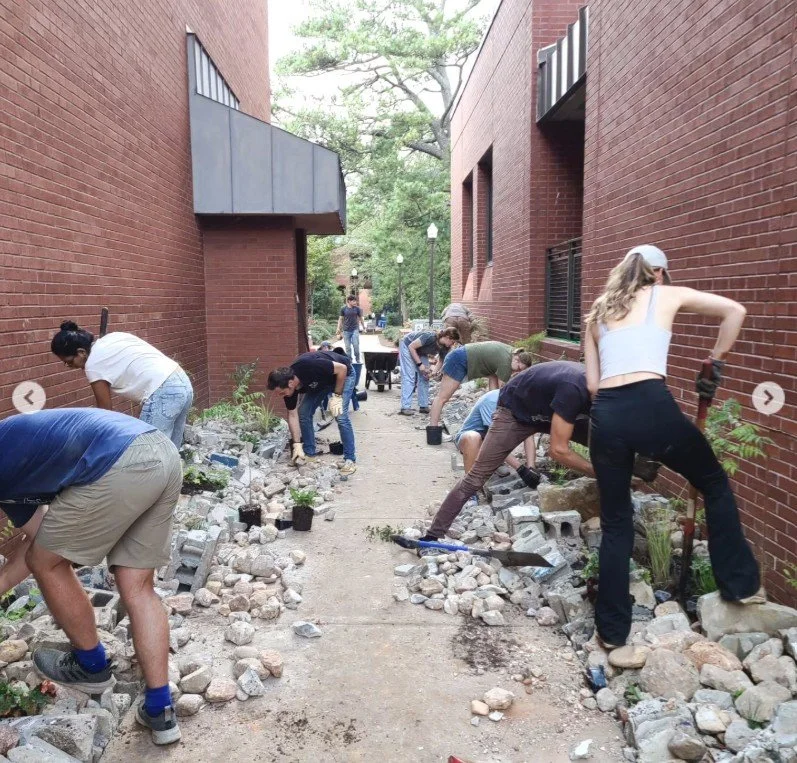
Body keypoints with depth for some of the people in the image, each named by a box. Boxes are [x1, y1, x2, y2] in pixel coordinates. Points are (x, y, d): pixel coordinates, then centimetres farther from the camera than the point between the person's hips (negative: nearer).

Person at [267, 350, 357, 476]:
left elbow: (342, 368, -29)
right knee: (303, 413, -2)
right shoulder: (289, 386, -19)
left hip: (342, 375, -6)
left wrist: (336, 396, -26)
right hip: (320, 381, 6)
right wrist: (297, 444, -12)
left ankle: (350, 460, -8)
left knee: (340, 416, -17)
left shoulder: (308, 366, -40)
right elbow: (292, 415, -9)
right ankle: (309, 453, 13)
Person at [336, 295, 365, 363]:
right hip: (346, 330, 0)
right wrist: (338, 328, -3)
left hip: (355, 330, 0)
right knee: (348, 347, 4)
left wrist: (363, 327, 15)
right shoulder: (343, 309, -1)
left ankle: (357, 360, 8)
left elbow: (360, 318, 11)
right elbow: (341, 319, 4)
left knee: (356, 346, -6)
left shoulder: (357, 308, 2)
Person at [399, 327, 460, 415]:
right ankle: (405, 407, -15)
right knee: (409, 377, -14)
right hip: (407, 346, -7)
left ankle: (424, 406, 5)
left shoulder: (443, 347, -16)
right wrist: (420, 364, -27)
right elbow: (411, 347, -29)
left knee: (424, 378, 0)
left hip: (420, 352, 7)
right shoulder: (430, 337, -37)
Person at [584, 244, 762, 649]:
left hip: (606, 414, 3)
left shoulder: (598, 312, 22)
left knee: (615, 522, 16)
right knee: (715, 483, 24)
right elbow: (734, 311, 9)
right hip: (652, 405, -3)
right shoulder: (667, 295, 15)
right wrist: (715, 363, 18)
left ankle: (612, 629, 21)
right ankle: (740, 584, 30)